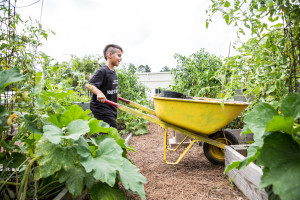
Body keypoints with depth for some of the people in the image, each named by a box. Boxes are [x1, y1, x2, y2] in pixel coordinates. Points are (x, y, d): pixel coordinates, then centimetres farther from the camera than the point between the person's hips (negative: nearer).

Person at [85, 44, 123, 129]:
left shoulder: (114, 72, 11)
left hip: (111, 108, 9)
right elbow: (88, 85, -24)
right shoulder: (102, 71, -16)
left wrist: (115, 95, 30)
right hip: (101, 107, -9)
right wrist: (99, 93, -39)